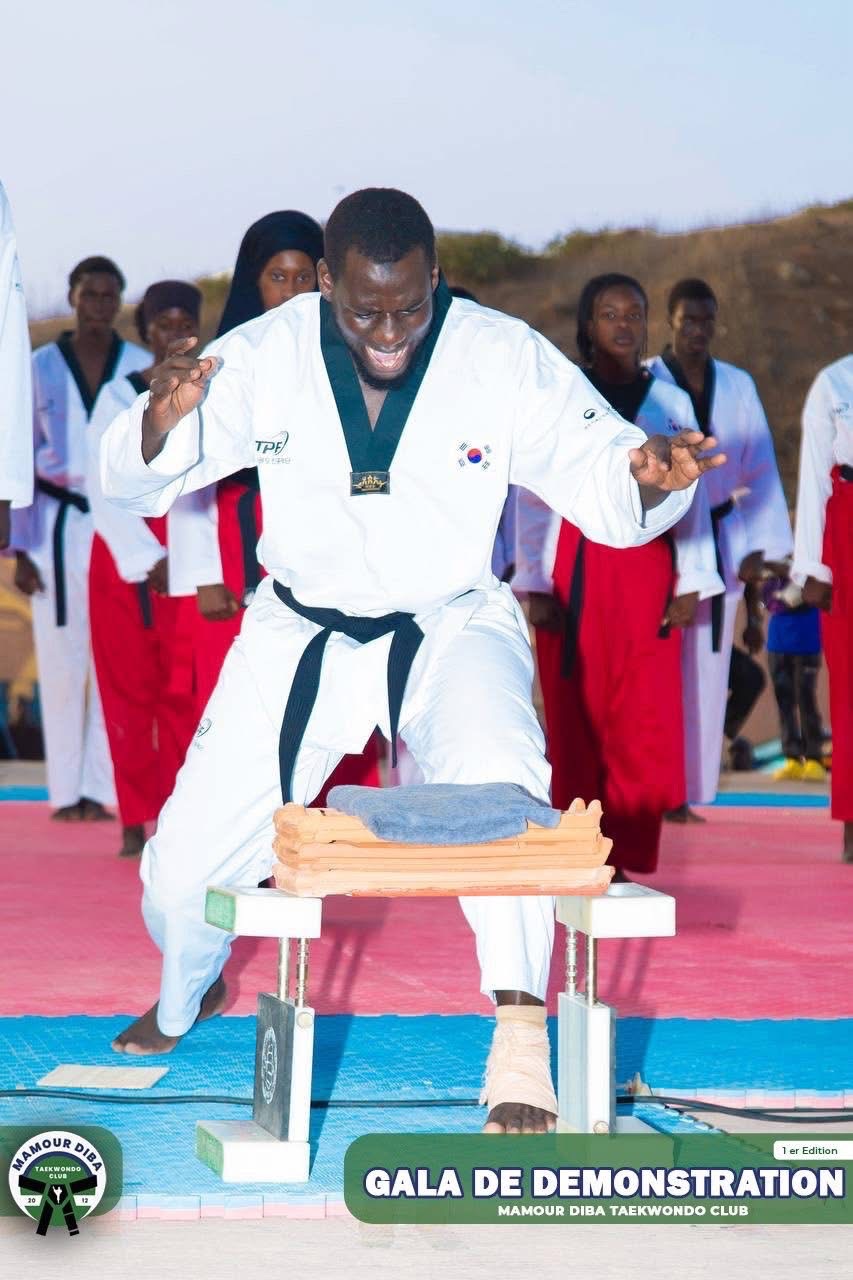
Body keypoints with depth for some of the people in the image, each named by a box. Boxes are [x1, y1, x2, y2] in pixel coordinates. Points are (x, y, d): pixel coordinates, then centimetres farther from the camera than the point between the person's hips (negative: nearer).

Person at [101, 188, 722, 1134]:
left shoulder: (505, 359, -15)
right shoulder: (265, 360, -12)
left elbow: (603, 486, -13)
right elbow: (132, 482, -9)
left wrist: (649, 476, -39)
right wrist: (162, 418, -33)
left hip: (451, 628, -2)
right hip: (302, 632, 2)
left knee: (496, 771, -37)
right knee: (181, 871, 2)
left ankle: (520, 1030, -28)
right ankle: (186, 998, 38)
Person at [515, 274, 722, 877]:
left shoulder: (671, 403, 10)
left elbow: (690, 498, 10)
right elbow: (533, 500, 2)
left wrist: (690, 584, 2)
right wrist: (536, 588, -6)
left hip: (645, 572, 1)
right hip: (574, 571, -1)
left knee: (646, 724, -6)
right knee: (577, 720, -1)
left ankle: (626, 859, 0)